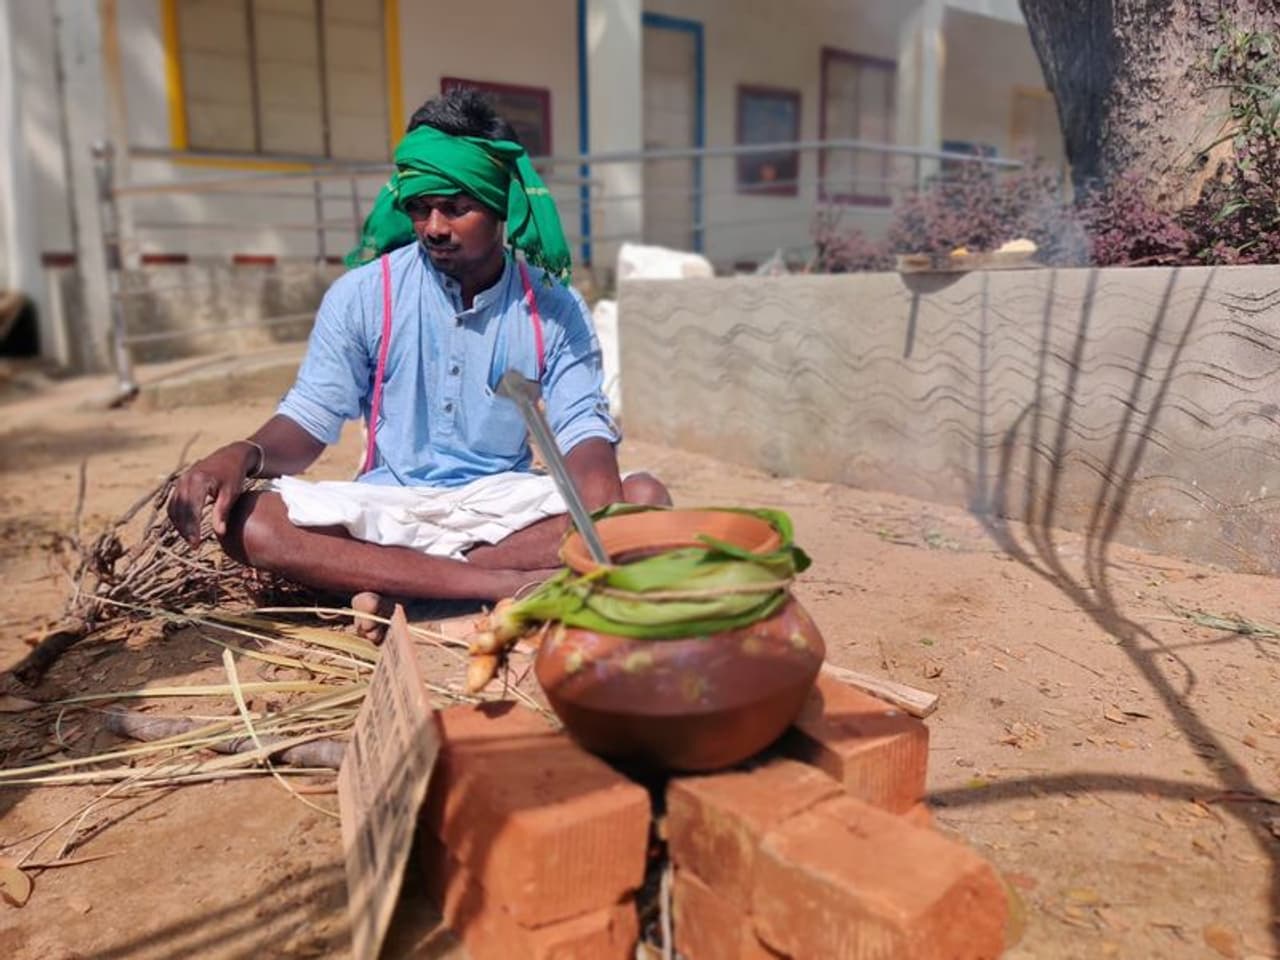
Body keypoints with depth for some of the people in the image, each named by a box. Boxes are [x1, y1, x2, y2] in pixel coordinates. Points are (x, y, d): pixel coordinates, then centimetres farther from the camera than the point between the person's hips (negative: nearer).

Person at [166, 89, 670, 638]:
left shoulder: (553, 309, -3)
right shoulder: (362, 295, -4)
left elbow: (582, 430, -9)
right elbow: (308, 422, -3)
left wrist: (602, 527, -31)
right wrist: (244, 454, -27)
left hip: (505, 504, 1)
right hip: (390, 507, 0)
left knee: (645, 499, -24)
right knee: (248, 523, -26)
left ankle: (401, 590, -26)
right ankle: (509, 585, -33)